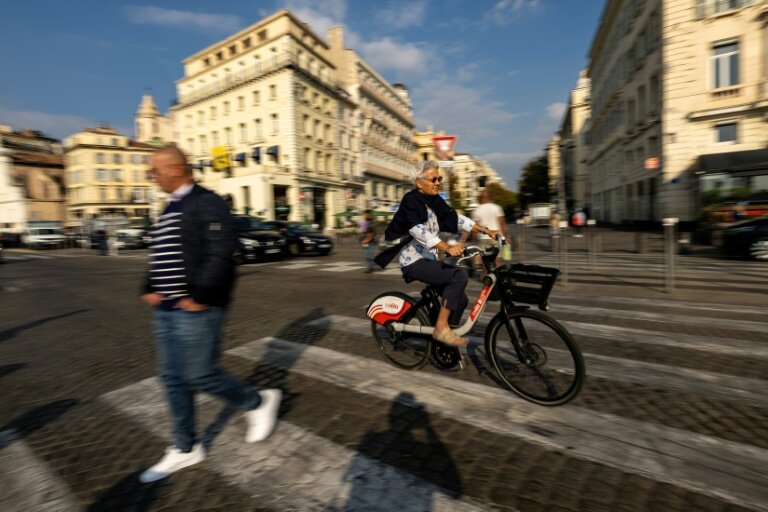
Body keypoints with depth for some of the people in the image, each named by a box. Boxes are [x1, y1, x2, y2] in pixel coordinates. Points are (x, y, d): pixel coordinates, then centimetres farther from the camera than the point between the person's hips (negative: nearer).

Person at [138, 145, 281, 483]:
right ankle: (185, 449, 30)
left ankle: (258, 402, 23)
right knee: (173, 378, 14)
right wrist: (149, 289, 9)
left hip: (196, 309, -9)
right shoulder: (169, 209, 17)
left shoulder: (208, 204, -12)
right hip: (166, 309, 9)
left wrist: (200, 297, -21)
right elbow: (159, 256, 23)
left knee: (200, 376, -2)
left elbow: (220, 255, -21)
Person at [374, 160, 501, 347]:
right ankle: (441, 327, -18)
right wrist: (448, 248, -40)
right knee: (459, 276, -25)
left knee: (460, 299, 7)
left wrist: (486, 231, 0)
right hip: (414, 261, -8)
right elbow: (419, 231, -28)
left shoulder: (435, 201, 11)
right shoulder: (410, 201, -13)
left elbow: (457, 219, 9)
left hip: (430, 259, 9)